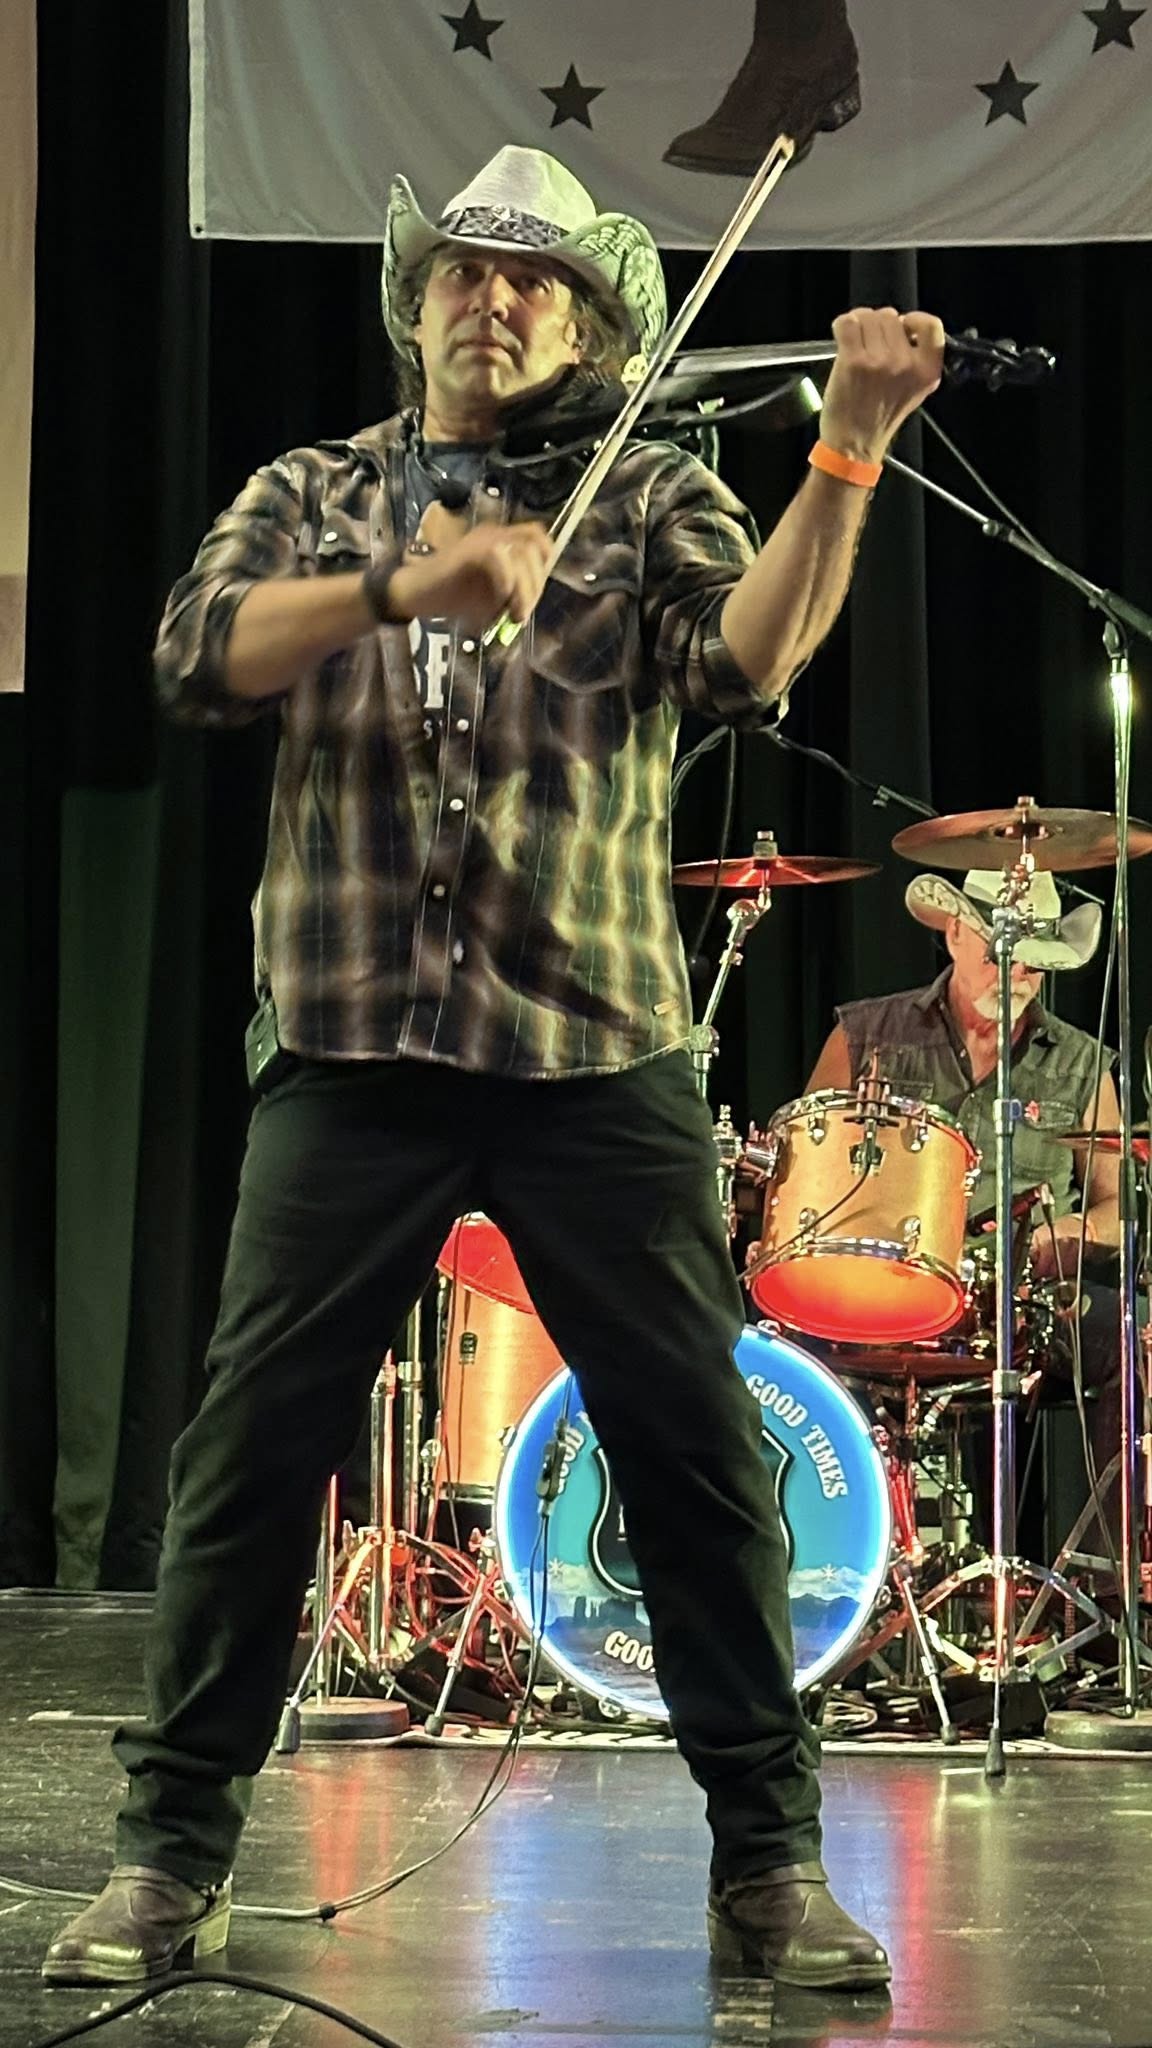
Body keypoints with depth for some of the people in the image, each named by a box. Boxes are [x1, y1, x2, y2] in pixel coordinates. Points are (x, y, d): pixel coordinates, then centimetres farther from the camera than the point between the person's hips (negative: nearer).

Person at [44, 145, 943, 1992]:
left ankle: (770, 1858, 10)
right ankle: (171, 1855, 11)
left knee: (699, 1443, -1)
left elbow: (749, 658, -10)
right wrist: (402, 588, -19)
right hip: (353, 1043, 1)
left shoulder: (651, 499, 10)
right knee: (254, 1438, -1)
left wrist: (848, 452, -24)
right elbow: (203, 653, -4)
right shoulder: (313, 498, 15)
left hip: (597, 1049, -1)